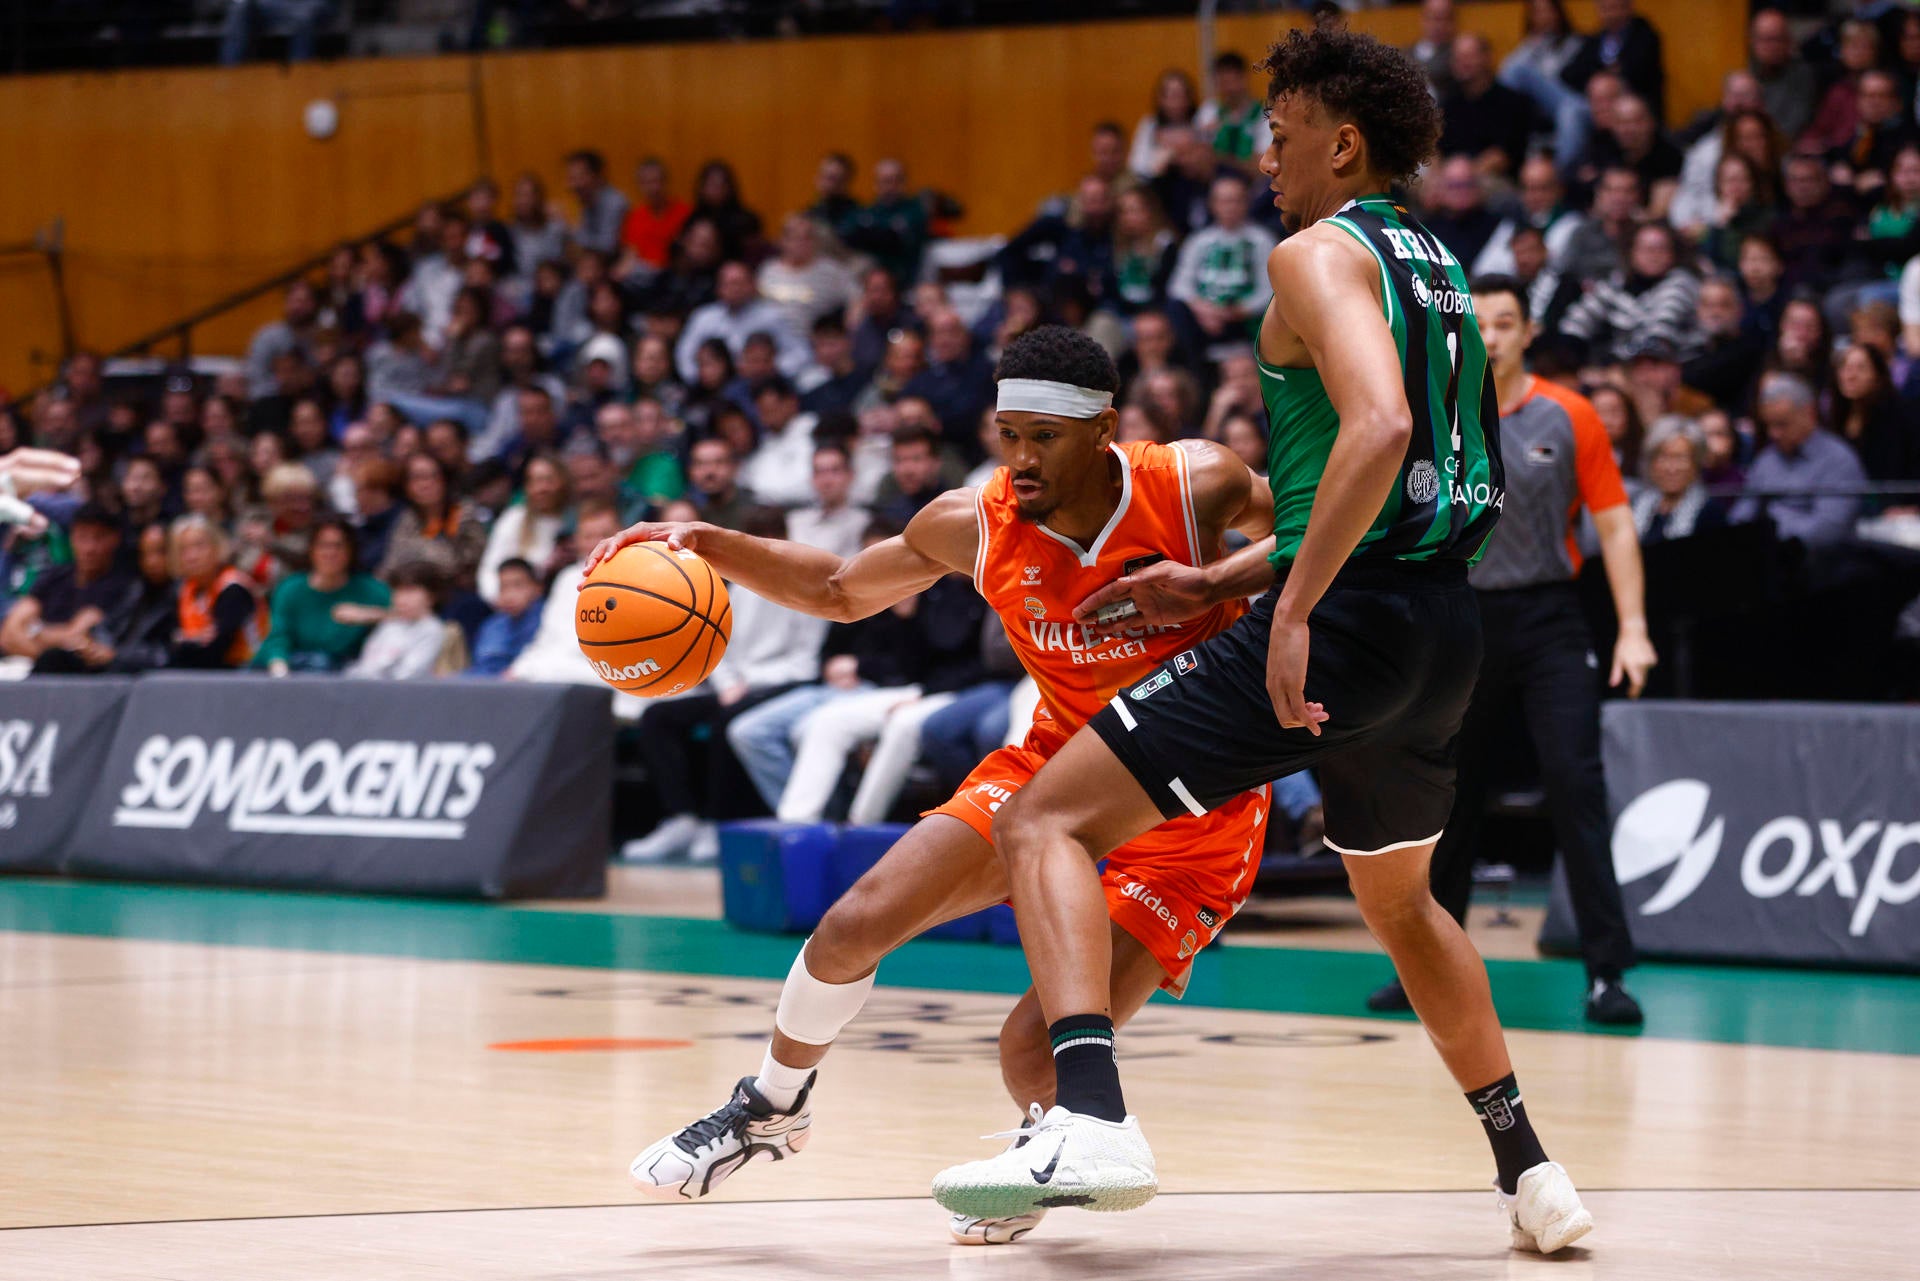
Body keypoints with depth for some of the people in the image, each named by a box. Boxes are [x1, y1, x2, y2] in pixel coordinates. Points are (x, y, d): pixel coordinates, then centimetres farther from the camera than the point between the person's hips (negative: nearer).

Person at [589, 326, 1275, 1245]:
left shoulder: (1197, 489, -22)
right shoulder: (973, 525, -12)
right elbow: (840, 590, 7)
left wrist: (1217, 581, -22)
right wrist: (705, 544, -9)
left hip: (1195, 806, -4)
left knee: (1037, 1047, -17)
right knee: (854, 926, -8)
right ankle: (773, 1106, 22)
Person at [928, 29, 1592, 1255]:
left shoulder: (1320, 256, -7)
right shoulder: (1437, 268, 21)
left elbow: (1378, 428, -25)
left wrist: (1293, 611, -25)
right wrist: (1217, 581, 22)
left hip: (1347, 617, -9)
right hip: (1447, 625, 9)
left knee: (1046, 823, -9)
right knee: (1400, 900, 33)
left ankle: (1092, 1120, -28)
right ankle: (1529, 1169, 34)